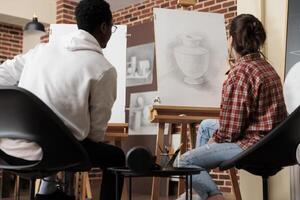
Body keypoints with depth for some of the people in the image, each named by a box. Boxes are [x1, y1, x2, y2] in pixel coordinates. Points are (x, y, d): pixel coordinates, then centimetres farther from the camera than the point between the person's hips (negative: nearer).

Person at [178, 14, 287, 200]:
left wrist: (214, 140, 0)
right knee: (206, 125, 24)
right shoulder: (266, 66, 11)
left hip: (253, 147, -10)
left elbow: (230, 130, -20)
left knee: (187, 161, -3)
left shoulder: (240, 72, -19)